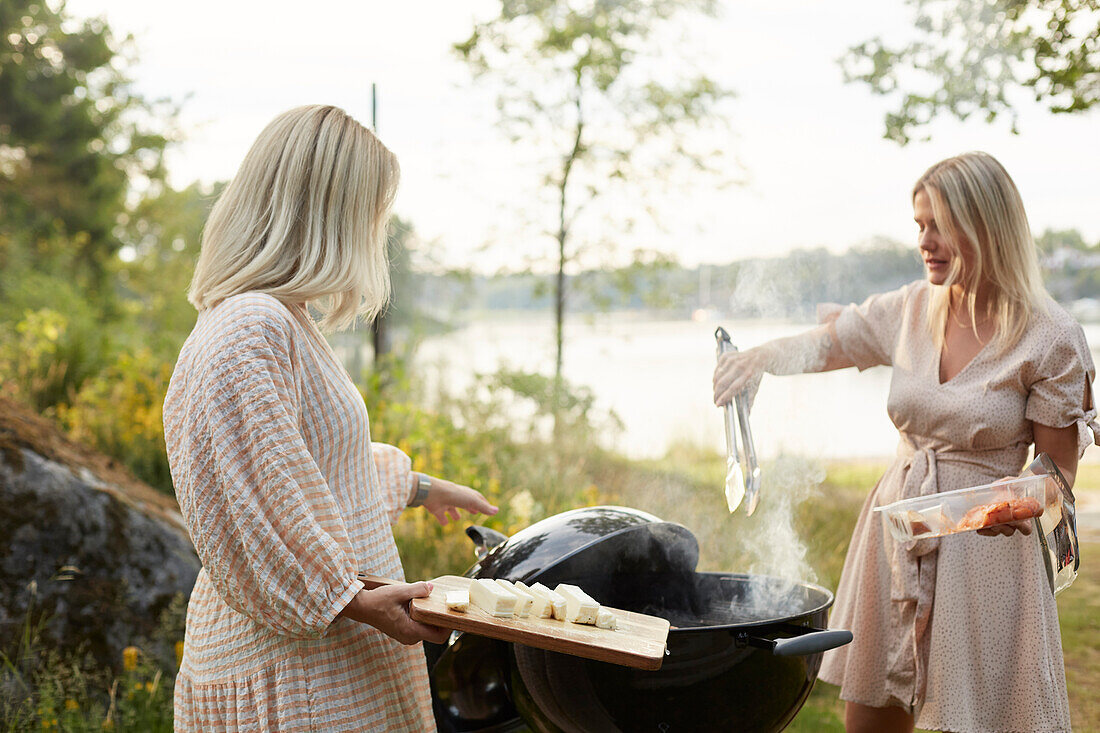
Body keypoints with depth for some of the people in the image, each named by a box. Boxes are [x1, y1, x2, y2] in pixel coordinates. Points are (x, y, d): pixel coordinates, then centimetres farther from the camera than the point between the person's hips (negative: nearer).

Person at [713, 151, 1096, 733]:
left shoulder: (1050, 338, -10)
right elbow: (819, 345, 13)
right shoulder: (911, 310, 2)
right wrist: (764, 354, -9)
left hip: (984, 545, -4)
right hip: (895, 530, 5)